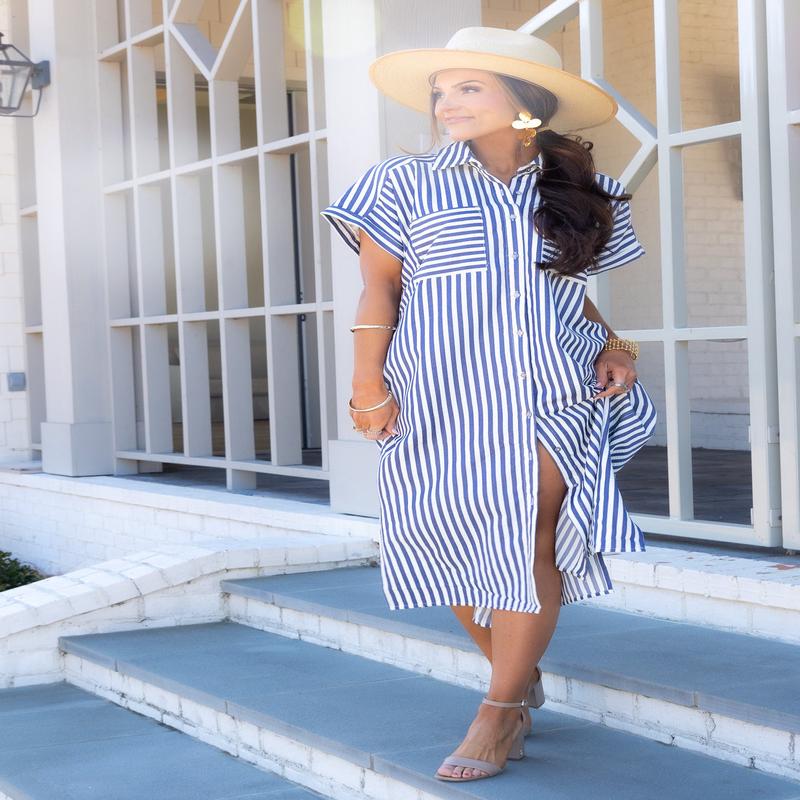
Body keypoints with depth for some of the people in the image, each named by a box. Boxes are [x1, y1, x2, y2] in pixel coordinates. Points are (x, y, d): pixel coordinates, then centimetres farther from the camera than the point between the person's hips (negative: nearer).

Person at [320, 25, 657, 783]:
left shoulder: (576, 194, 10)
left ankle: (501, 711, -3)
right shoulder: (407, 184, 3)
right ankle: (520, 677, 23)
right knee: (456, 541, 1)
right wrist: (367, 383, -5)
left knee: (529, 536, -10)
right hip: (442, 398, 0)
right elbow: (379, 287, 1)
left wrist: (612, 345, 2)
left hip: (554, 395, 0)